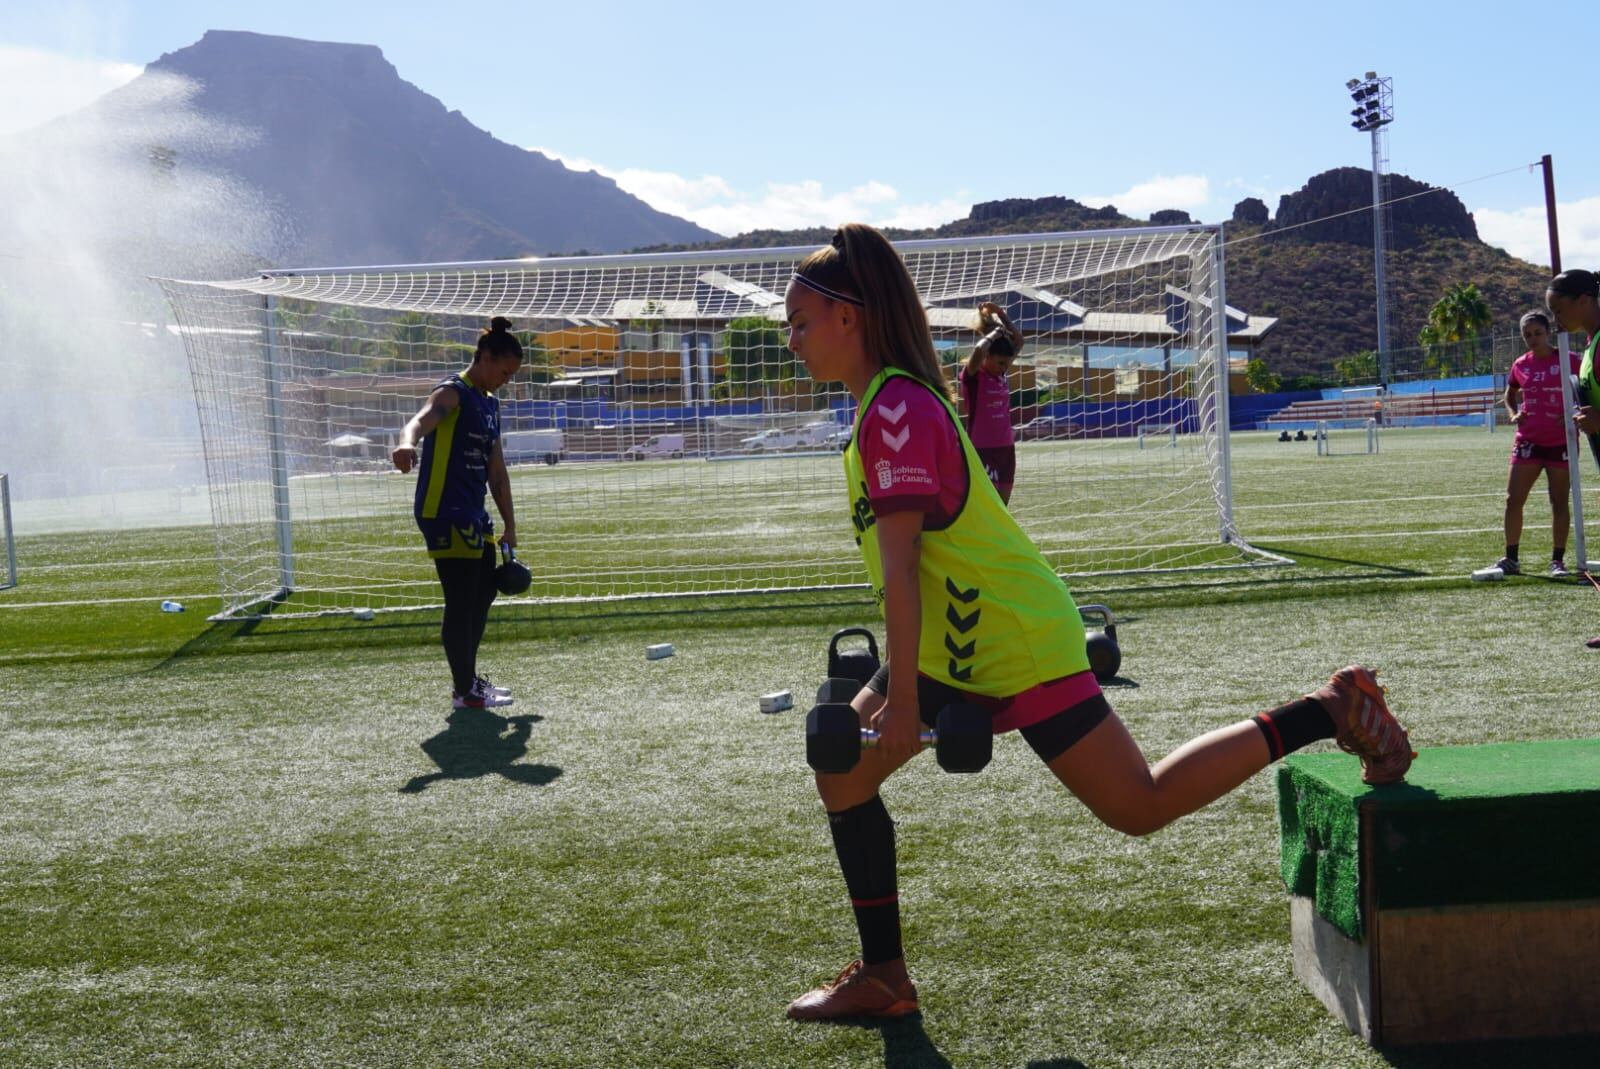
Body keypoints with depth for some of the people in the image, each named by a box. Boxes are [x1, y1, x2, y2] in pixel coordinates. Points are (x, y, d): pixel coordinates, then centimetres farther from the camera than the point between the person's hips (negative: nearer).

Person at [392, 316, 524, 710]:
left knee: (483, 592, 17)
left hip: (473, 515, 10)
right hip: (443, 513, -10)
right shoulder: (453, 393, -9)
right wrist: (407, 442, -55)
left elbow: (496, 471, 22)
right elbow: (422, 420, -32)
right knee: (462, 600, -7)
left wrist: (510, 525, 21)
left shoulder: (490, 404, 17)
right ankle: (464, 691, 3)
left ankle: (468, 678, 30)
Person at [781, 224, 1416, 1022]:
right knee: (842, 773, 9)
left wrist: (902, 701, -22)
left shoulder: (895, 410, -20)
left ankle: (1325, 712, 8)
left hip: (1015, 645, -10)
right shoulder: (894, 400, 10)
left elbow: (899, 563, -23)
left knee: (1140, 807, -2)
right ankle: (882, 977, 18)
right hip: (957, 650, 10)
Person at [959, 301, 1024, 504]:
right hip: (982, 450, -7)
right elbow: (978, 349, -31)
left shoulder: (1000, 374, 9)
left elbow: (1018, 342, 16)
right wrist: (994, 334, -14)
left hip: (1006, 449, 7)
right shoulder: (972, 376, -10)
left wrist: (1002, 315, 6)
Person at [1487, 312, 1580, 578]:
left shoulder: (1568, 360, -6)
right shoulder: (1520, 365, 5)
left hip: (1560, 442, -3)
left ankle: (1557, 560, 11)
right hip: (1528, 441, 3)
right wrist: (1513, 414, 3)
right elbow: (1509, 394, 22)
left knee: (1559, 502, 3)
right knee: (1513, 499, -1)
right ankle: (1511, 558, 8)